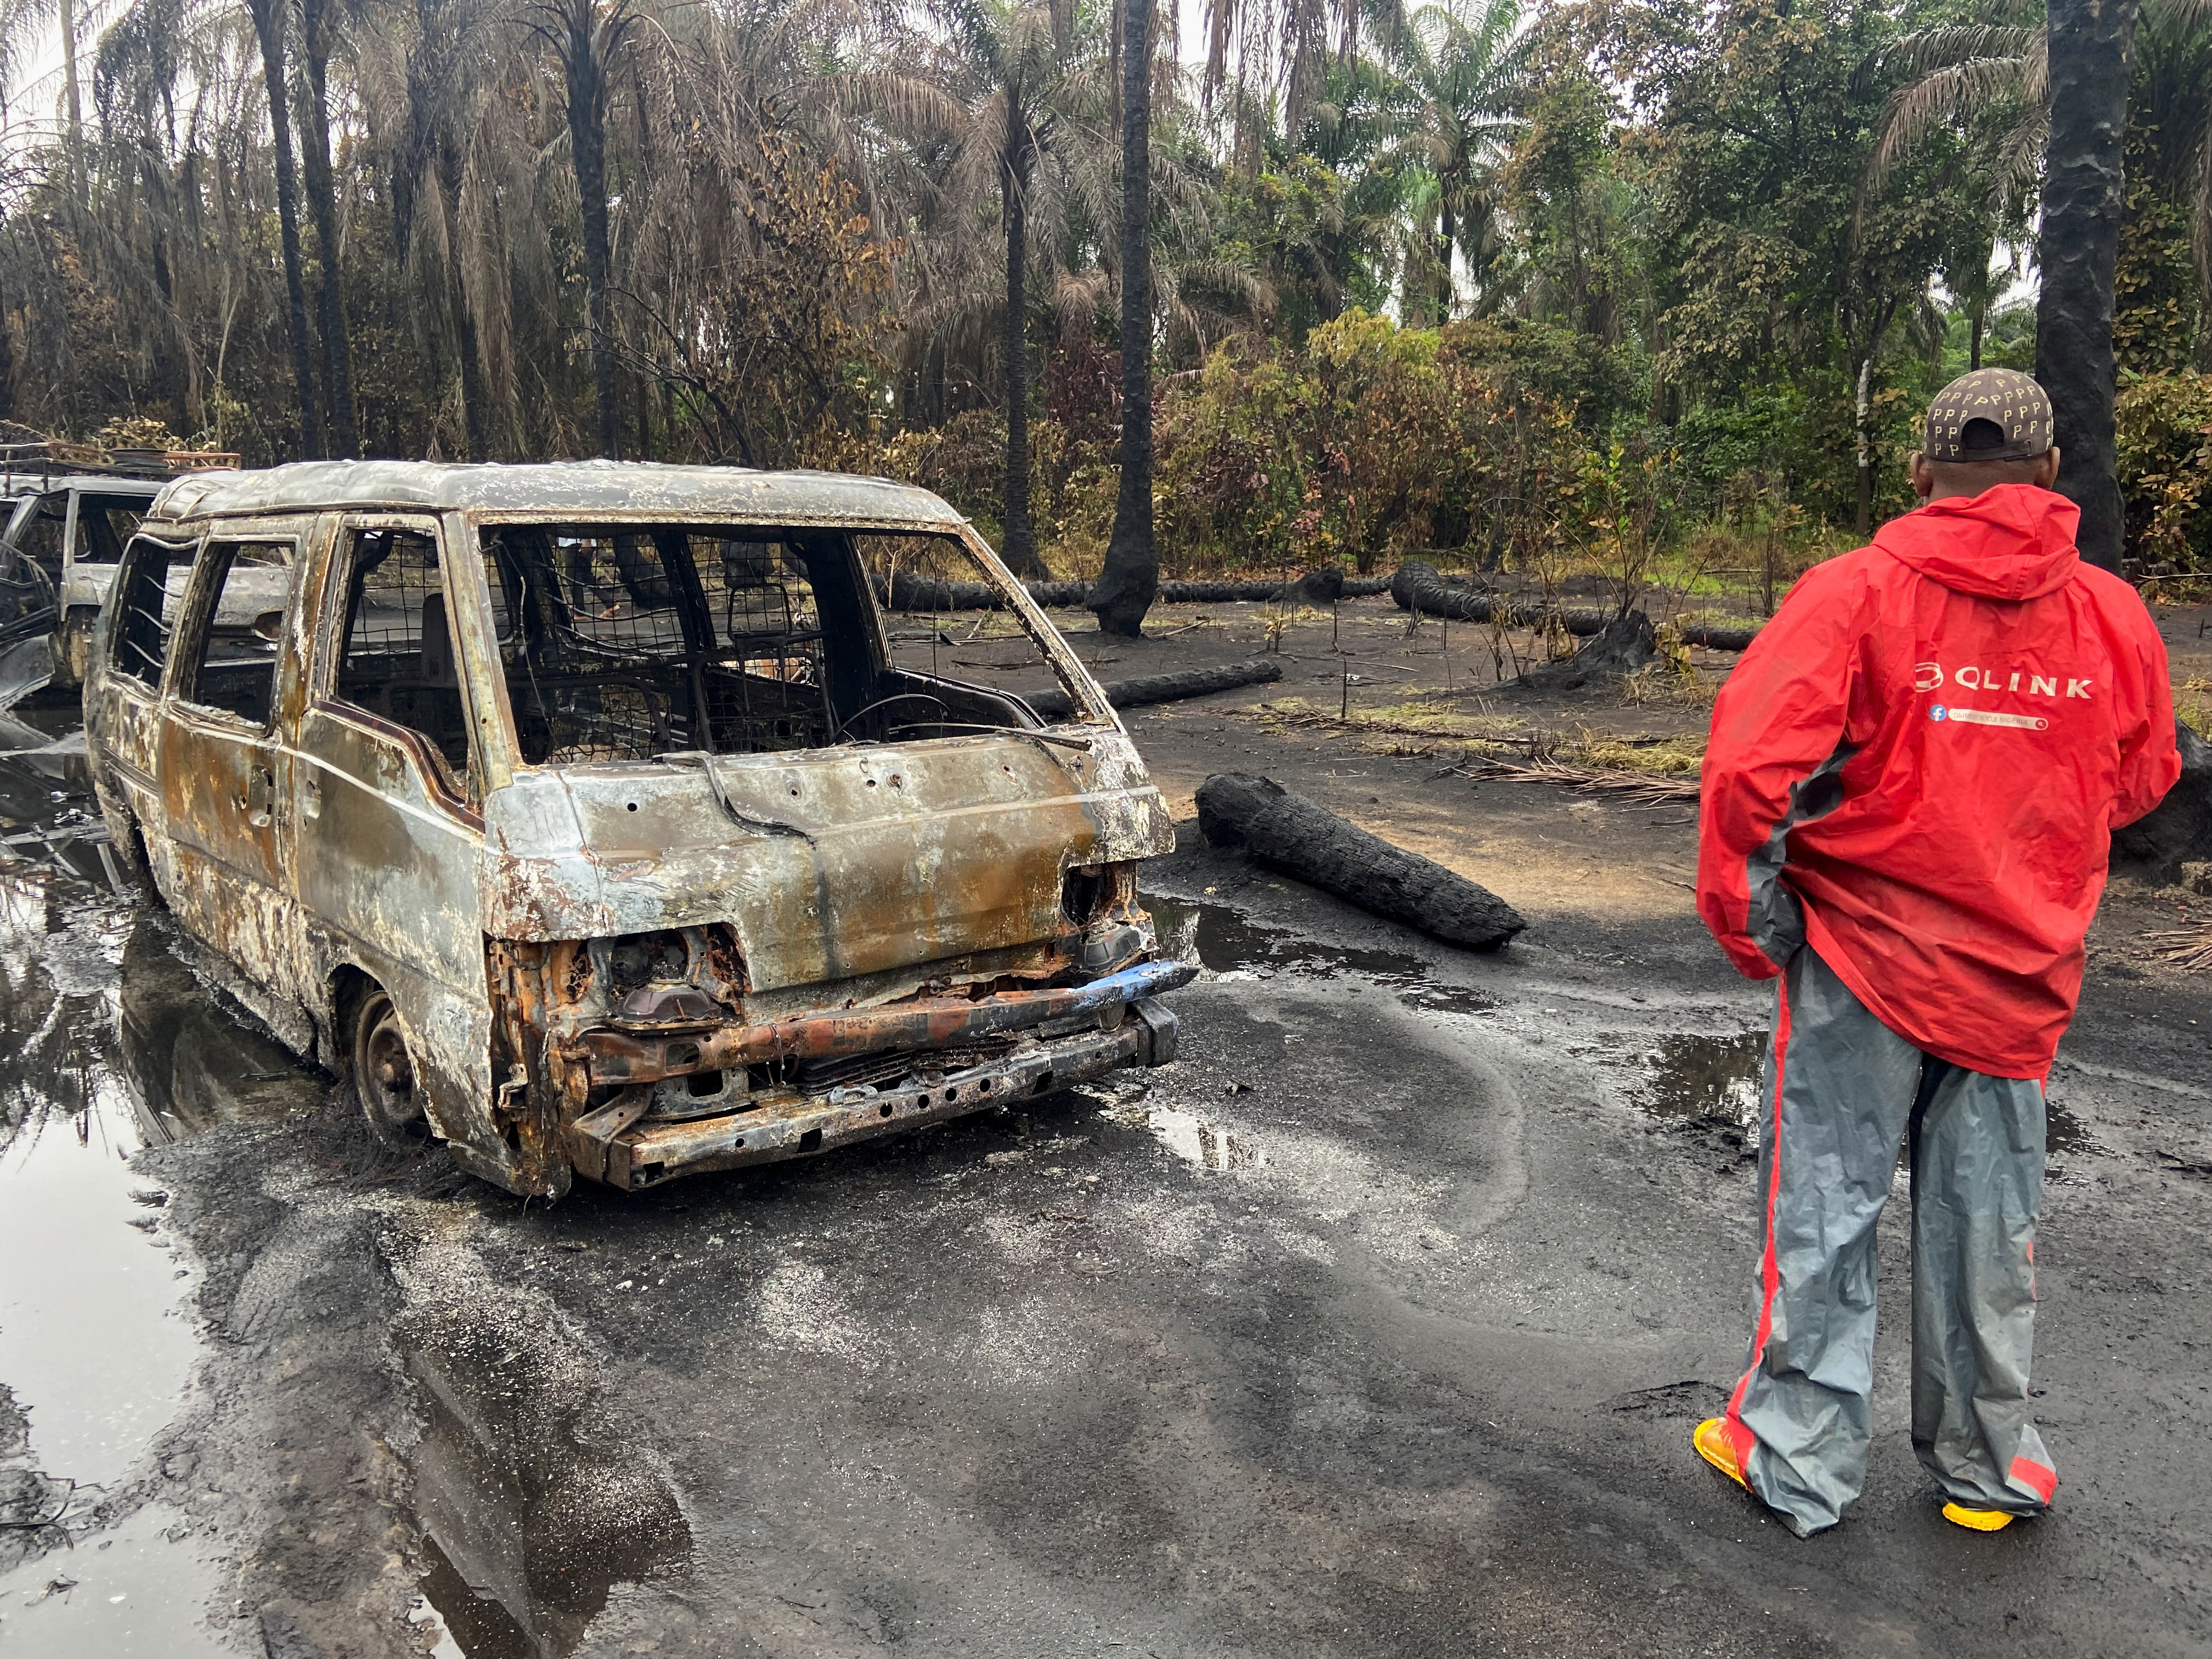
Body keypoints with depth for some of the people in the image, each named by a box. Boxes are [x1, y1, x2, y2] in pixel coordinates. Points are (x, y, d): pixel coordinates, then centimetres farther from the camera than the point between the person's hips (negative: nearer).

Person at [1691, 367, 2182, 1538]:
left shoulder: (1857, 592, -14)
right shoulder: (2116, 618, -2)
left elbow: (1750, 762, -22)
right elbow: (2139, 785, 13)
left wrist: (1744, 918, -9)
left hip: (1862, 958, -3)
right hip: (2020, 973, 3)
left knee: (1825, 1211, 9)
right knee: (1987, 1223, 17)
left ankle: (1798, 1462, 22)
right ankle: (1985, 1466, 34)